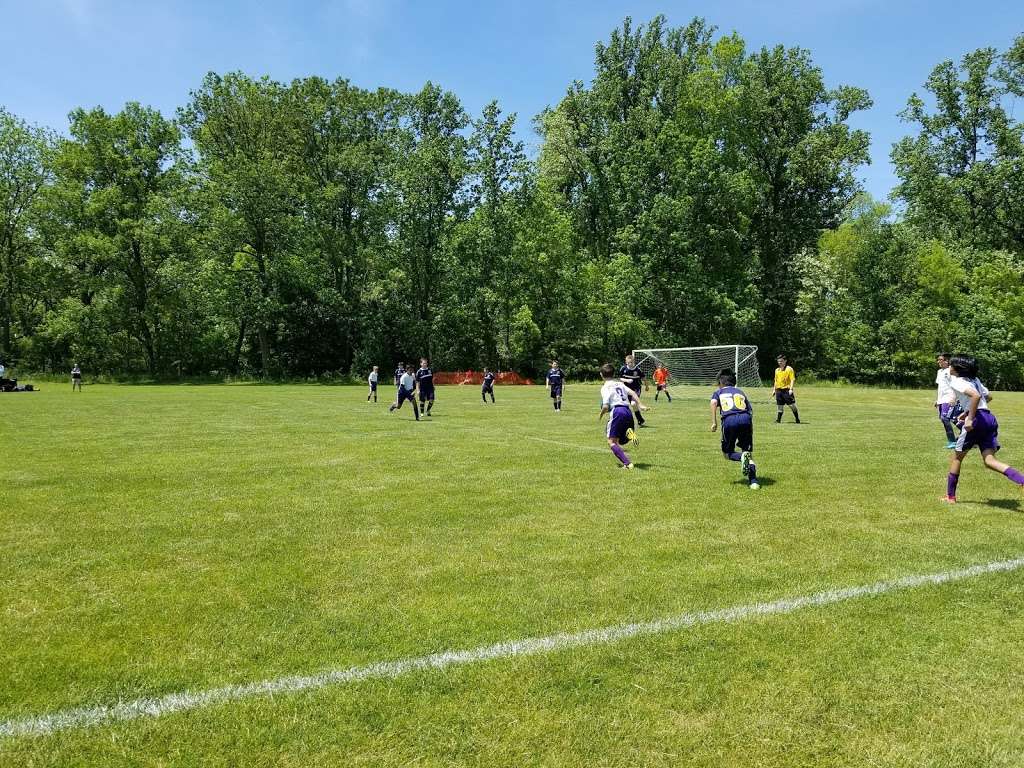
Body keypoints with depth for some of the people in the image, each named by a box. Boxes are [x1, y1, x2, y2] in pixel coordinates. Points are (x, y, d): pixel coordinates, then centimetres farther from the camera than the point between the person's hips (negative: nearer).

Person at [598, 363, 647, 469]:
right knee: (621, 441, 18)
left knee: (611, 441, -1)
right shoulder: (619, 383, 20)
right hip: (628, 411, 7)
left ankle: (627, 463, -18)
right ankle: (629, 435, -17)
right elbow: (632, 393, 9)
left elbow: (605, 406, -8)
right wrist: (640, 405, 9)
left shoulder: (605, 387, 0)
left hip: (617, 411, -7)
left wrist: (601, 415, 10)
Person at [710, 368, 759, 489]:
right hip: (745, 419, 2)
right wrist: (750, 429, 27)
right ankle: (753, 481, -7)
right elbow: (750, 411, 22)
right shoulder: (741, 392, 31)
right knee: (748, 452, 12)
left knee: (727, 453, 14)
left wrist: (714, 422, -6)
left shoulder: (718, 392, 24)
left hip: (729, 420, -2)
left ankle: (742, 457, -18)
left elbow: (713, 403, 0)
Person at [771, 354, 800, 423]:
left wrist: (791, 389, -18)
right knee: (780, 406, 7)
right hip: (779, 390, 5)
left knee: (792, 405, -4)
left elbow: (793, 380, -9)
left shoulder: (789, 369, -4)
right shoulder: (777, 370, 15)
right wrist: (774, 389, 19)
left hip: (787, 390, -5)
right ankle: (778, 420, 11)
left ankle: (797, 420, 8)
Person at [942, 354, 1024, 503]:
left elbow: (976, 396, -22)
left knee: (956, 457, 8)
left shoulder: (957, 381, -6)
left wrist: (970, 418, -19)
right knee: (989, 460, -1)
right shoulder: (974, 379, 21)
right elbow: (988, 396, 31)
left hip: (978, 419, -8)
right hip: (990, 419, 8)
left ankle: (950, 496, 14)